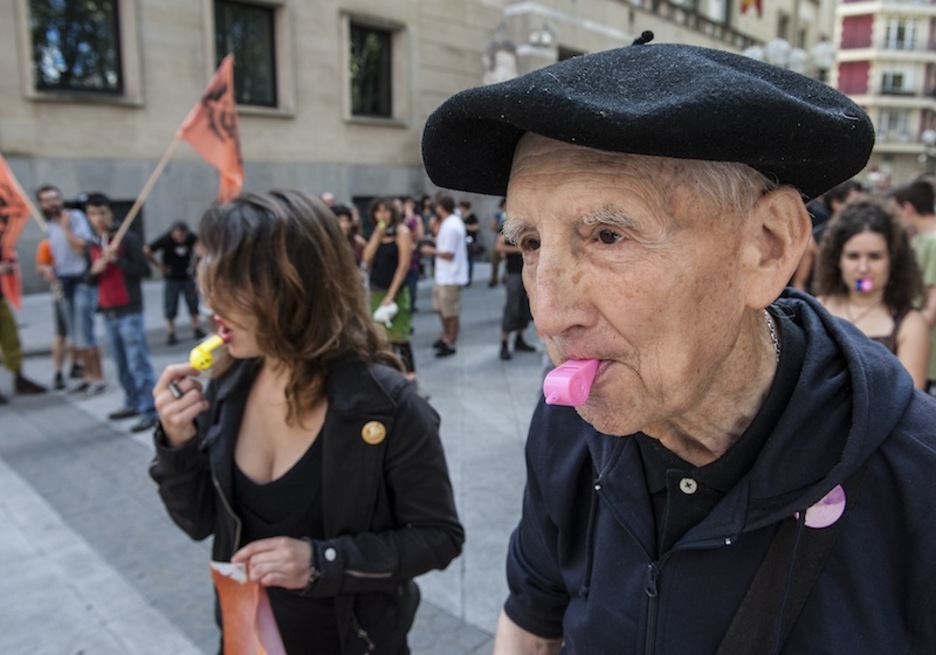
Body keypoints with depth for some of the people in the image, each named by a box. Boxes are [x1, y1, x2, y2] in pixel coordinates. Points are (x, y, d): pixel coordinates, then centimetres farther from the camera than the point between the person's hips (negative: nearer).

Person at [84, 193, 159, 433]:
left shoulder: (128, 238, -5)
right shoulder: (92, 246, 14)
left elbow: (144, 270, -10)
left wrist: (117, 260, -17)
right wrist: (94, 270, -4)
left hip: (129, 311, -6)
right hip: (107, 312, 6)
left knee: (138, 362, -9)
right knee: (121, 364, 11)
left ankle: (149, 410, -8)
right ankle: (132, 403, 22)